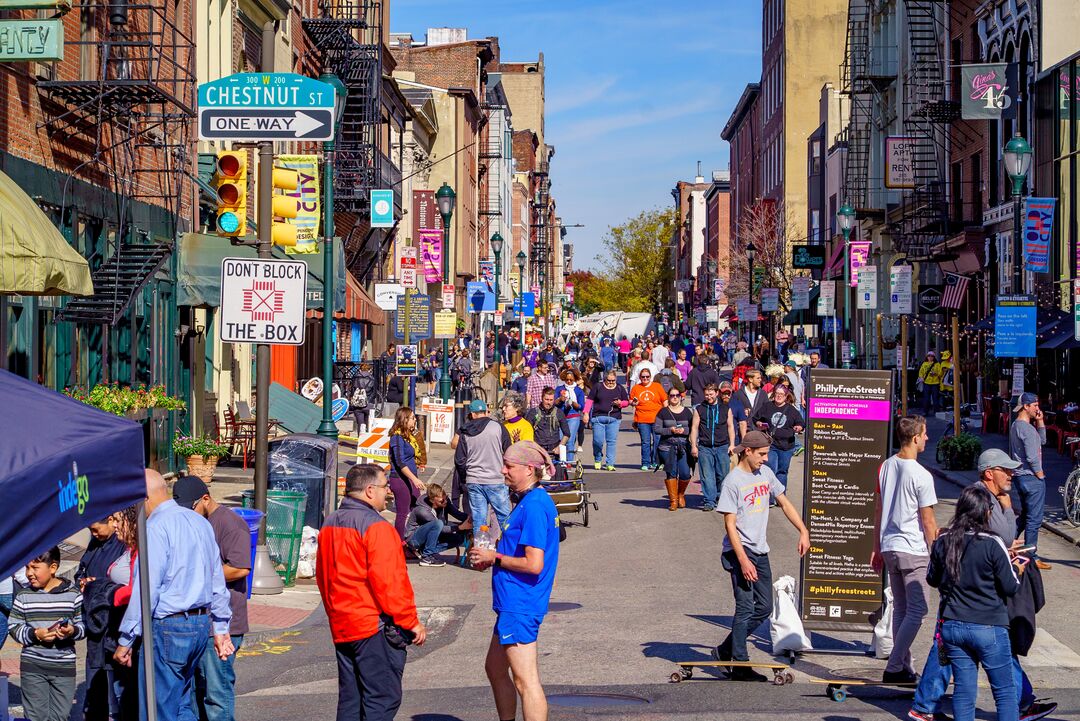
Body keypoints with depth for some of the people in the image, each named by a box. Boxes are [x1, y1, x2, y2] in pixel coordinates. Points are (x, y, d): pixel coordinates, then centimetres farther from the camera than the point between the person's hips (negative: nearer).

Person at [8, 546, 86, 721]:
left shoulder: (73, 594, -1)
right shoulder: (23, 596, 1)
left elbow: (84, 624, 3)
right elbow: (14, 628, 2)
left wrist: (73, 631, -19)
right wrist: (35, 634, -14)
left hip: (64, 665, 0)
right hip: (32, 666, 0)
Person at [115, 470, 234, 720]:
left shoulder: (156, 527, -13)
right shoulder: (200, 522, 13)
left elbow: (146, 590, -17)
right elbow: (217, 583, 18)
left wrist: (126, 640, -11)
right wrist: (221, 629, 25)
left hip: (168, 627, -8)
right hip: (201, 624, 8)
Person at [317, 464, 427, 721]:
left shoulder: (330, 524, 13)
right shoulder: (376, 527, -16)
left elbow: (323, 578, 20)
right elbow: (389, 582, -19)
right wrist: (411, 622, -11)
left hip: (341, 628, 9)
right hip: (376, 627, -9)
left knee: (350, 699, 12)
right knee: (382, 699, -6)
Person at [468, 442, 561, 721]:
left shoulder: (533, 506, -19)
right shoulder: (531, 500, 13)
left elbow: (534, 564, -24)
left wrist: (494, 557, -11)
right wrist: (492, 555, 11)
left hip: (520, 604, -11)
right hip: (513, 602, 11)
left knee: (526, 681, -8)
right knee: (495, 669, 22)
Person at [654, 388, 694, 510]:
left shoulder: (687, 412, 10)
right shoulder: (663, 412, 5)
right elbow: (656, 429, 0)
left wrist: (684, 430, -11)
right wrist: (670, 430, -12)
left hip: (684, 446, 1)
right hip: (667, 446, -1)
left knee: (685, 474, -7)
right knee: (671, 473, -3)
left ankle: (681, 494, 20)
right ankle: (673, 500, 8)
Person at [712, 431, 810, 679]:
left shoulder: (765, 473, 10)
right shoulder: (733, 481, -12)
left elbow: (784, 503, 20)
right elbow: (730, 524, -14)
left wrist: (803, 531, 10)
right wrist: (743, 561, -20)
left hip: (760, 551, 8)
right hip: (739, 550, -8)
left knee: (764, 608, 10)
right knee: (746, 608, -9)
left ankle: (726, 650, 21)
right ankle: (740, 665, -3)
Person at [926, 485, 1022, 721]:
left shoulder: (942, 542, -1)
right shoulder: (992, 544, -15)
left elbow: (932, 579, 13)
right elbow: (1010, 587, -8)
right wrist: (1015, 567, 11)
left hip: (952, 627, 4)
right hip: (988, 628, -4)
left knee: (963, 688, 10)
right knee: (1005, 690, 7)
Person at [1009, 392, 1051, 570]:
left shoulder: (1015, 425, 14)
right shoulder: (1027, 428, -18)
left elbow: (1042, 440, 21)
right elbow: (1032, 457, -22)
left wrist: (1040, 421, 11)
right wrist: (1040, 474, -9)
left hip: (1020, 476, 10)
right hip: (1031, 478, -10)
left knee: (1025, 516, 22)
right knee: (1034, 519, -2)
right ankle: (1031, 558, 2)